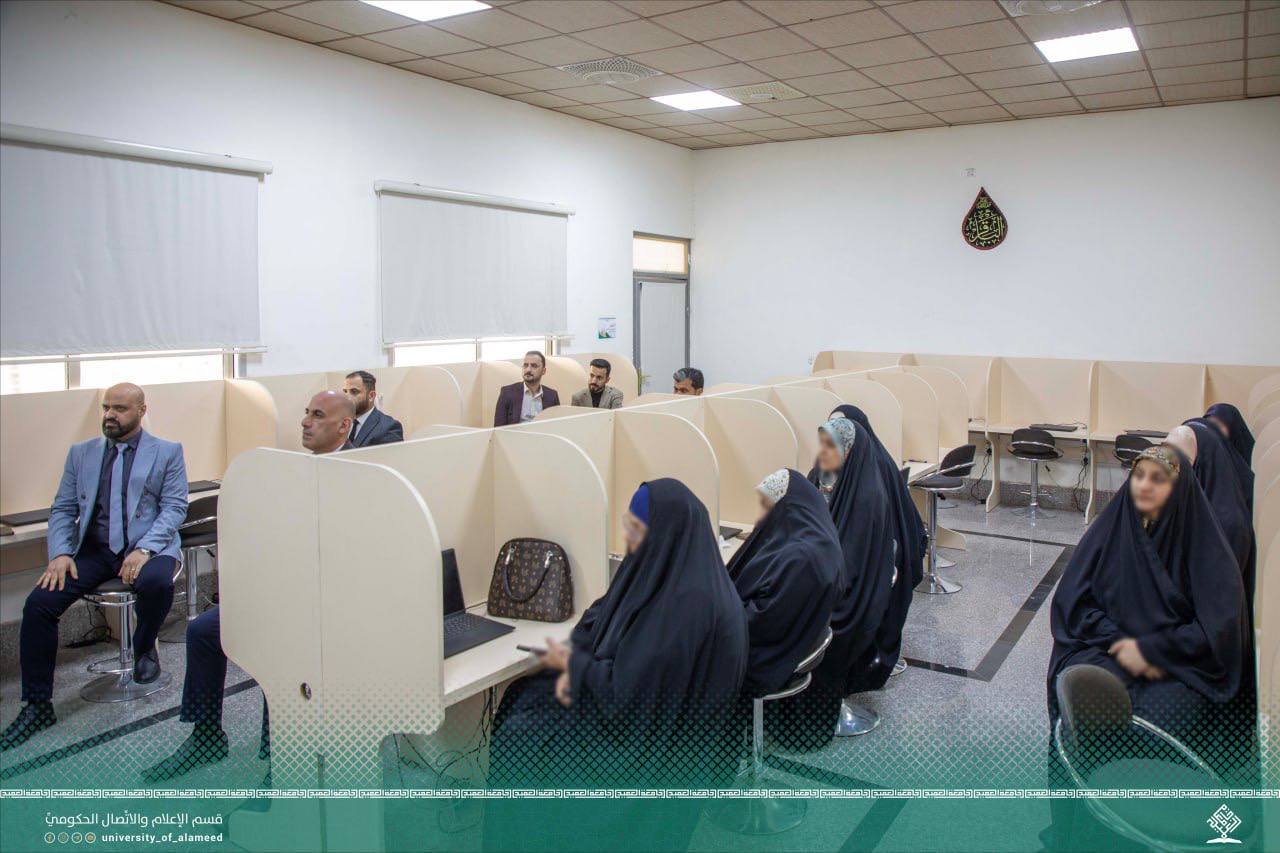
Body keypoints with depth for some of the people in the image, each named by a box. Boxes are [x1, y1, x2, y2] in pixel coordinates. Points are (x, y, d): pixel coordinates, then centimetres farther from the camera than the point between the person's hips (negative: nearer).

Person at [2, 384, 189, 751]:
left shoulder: (167, 452, 6)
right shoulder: (81, 453, 16)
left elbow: (174, 507, -3)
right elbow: (62, 510, 13)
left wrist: (144, 549, -19)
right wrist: (60, 553, -6)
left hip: (147, 546, -3)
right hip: (93, 551, 4)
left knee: (156, 583, -36)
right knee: (39, 602, -18)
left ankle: (144, 647, -1)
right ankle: (38, 706, -2)